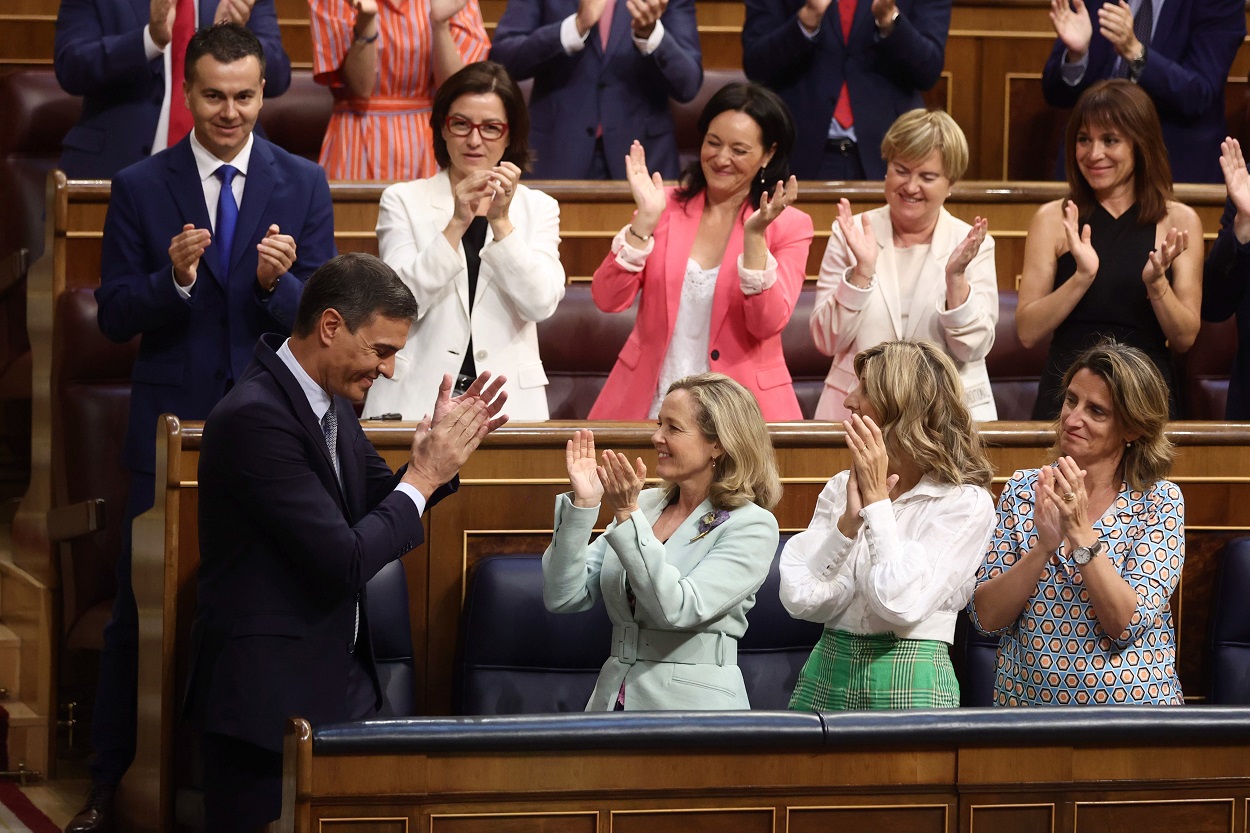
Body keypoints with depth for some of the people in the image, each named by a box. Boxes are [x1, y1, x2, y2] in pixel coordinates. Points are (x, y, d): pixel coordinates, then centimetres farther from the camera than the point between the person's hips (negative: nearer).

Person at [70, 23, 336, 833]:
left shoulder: (303, 185, 3)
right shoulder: (139, 189, 1)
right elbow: (116, 318, -2)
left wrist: (278, 282, -22)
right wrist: (173, 277, -21)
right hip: (172, 424, 0)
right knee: (141, 605, 3)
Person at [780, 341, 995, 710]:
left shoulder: (965, 503, -7)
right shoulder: (840, 489, 7)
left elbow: (901, 605, -19)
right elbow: (799, 599, -2)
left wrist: (877, 499, -12)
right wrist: (849, 521, -13)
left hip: (908, 683, -4)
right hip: (827, 672, 4)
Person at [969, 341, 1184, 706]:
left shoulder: (1160, 502, -1)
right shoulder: (1023, 490, 5)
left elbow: (1127, 624, -10)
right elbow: (987, 617, -2)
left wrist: (1081, 534, -18)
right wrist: (1043, 545, -15)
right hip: (1025, 699, 1)